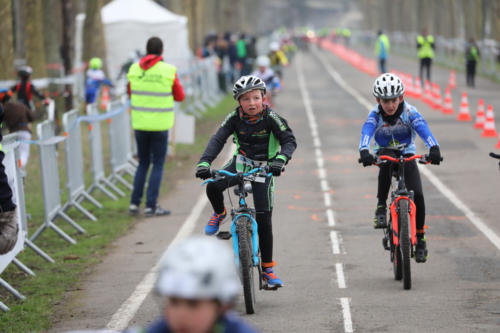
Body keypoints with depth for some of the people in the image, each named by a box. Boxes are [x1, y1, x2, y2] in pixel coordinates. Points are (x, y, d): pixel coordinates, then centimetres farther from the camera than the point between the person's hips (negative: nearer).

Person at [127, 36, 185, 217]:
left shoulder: (134, 69, -1)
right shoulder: (169, 71, -11)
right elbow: (179, 96, 0)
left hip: (139, 123, 3)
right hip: (160, 125, -3)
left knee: (143, 163, 17)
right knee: (158, 165, 6)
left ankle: (134, 203, 10)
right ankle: (151, 205, 1)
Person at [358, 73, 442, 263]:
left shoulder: (409, 112, -18)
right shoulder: (375, 115, -17)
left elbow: (423, 129, -34)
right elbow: (366, 132, -34)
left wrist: (434, 148, -54)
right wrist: (364, 151, -55)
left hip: (407, 155, 0)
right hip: (384, 153, 0)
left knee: (417, 194, -17)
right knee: (387, 158, -38)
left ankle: (420, 239, 2)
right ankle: (381, 206, -26)